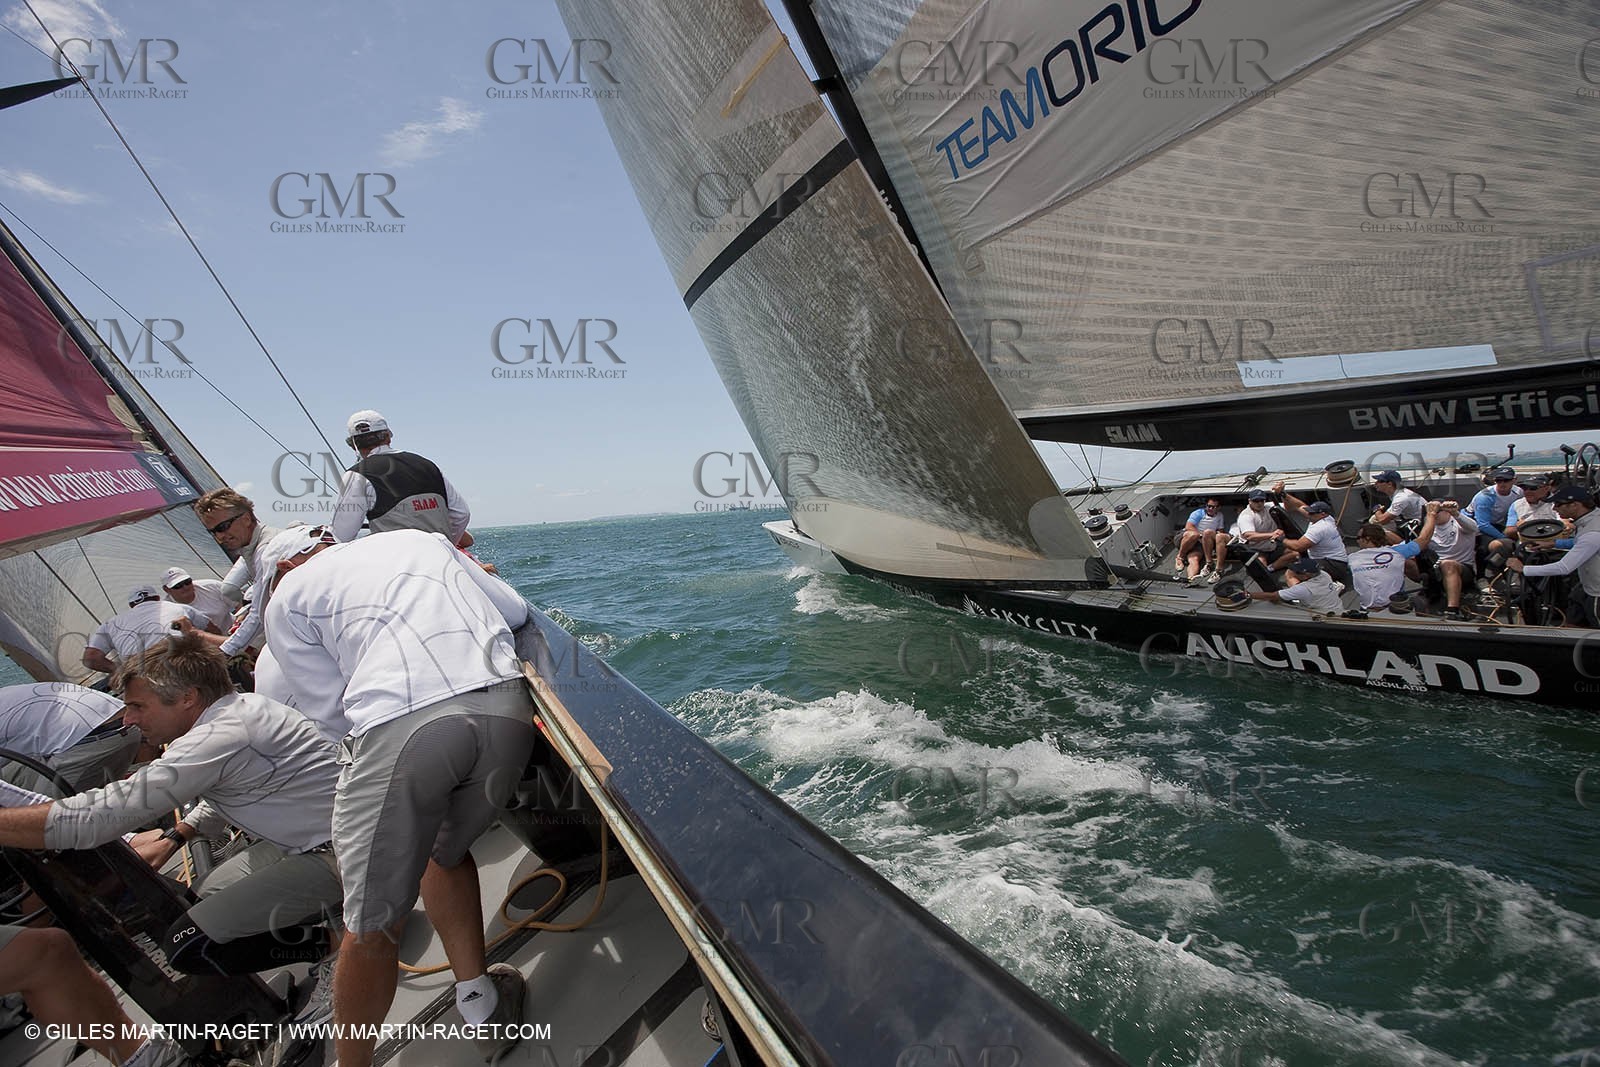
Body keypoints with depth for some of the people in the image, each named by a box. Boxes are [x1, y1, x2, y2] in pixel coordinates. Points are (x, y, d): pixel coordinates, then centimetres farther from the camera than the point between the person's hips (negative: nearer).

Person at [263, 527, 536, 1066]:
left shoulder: (286, 599, 19)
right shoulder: (421, 539, 29)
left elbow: (332, 711, 15)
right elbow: (515, 609, 27)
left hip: (402, 727, -4)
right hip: (506, 705, 5)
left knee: (373, 927, 13)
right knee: (445, 851, 30)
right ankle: (482, 1004, 30)